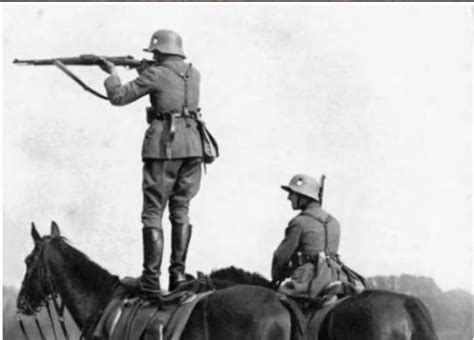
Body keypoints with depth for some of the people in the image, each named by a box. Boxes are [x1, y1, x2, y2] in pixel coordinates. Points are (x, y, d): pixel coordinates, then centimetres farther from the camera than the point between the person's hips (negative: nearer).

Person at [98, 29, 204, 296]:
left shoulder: (155, 74, -5)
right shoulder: (194, 74, 12)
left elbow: (119, 97, -1)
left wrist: (112, 73, 16)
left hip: (164, 144, -5)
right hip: (192, 146, 5)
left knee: (153, 212, 0)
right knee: (181, 209, 13)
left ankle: (151, 279, -3)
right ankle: (178, 274, 9)